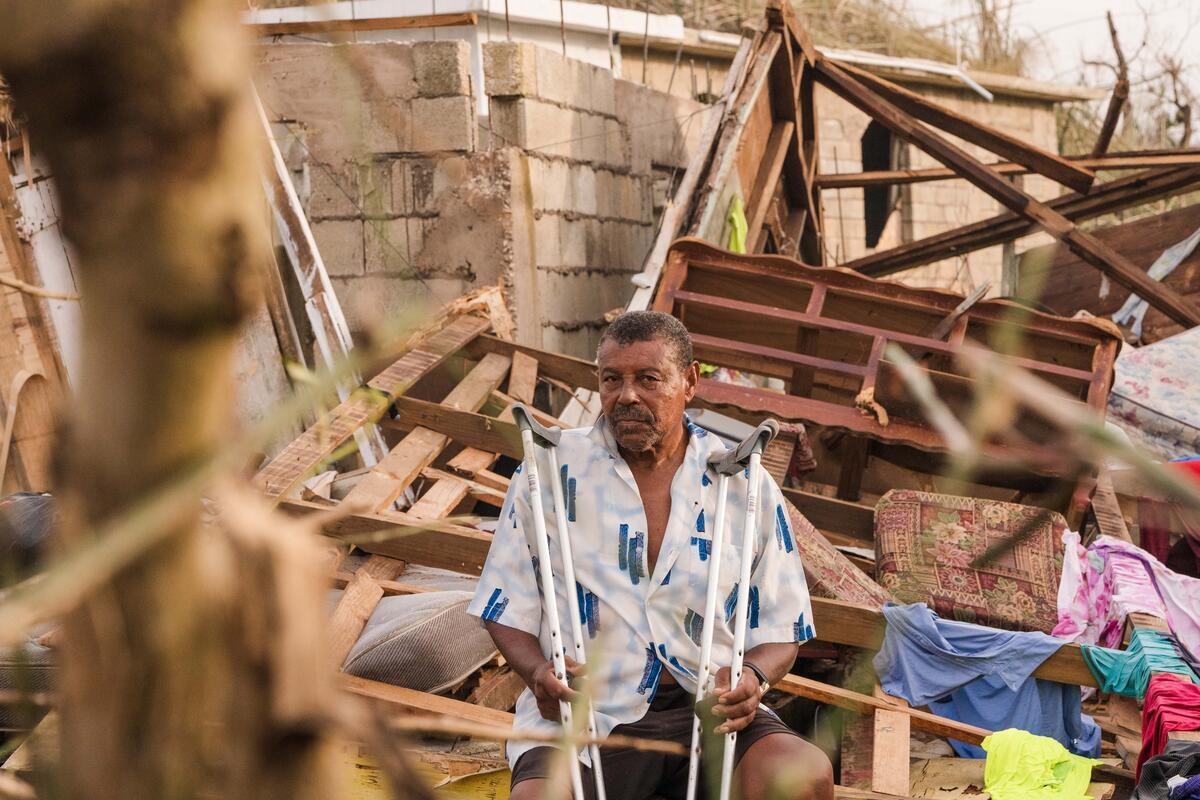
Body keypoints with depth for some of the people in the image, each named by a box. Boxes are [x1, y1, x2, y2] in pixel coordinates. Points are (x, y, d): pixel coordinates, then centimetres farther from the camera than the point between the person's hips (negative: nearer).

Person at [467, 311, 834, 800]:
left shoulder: (745, 486, 7)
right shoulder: (552, 470, 5)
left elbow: (780, 631, 11)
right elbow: (507, 611, 9)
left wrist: (754, 677, -12)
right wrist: (538, 672, -12)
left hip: (709, 708, 2)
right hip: (585, 713, -1)